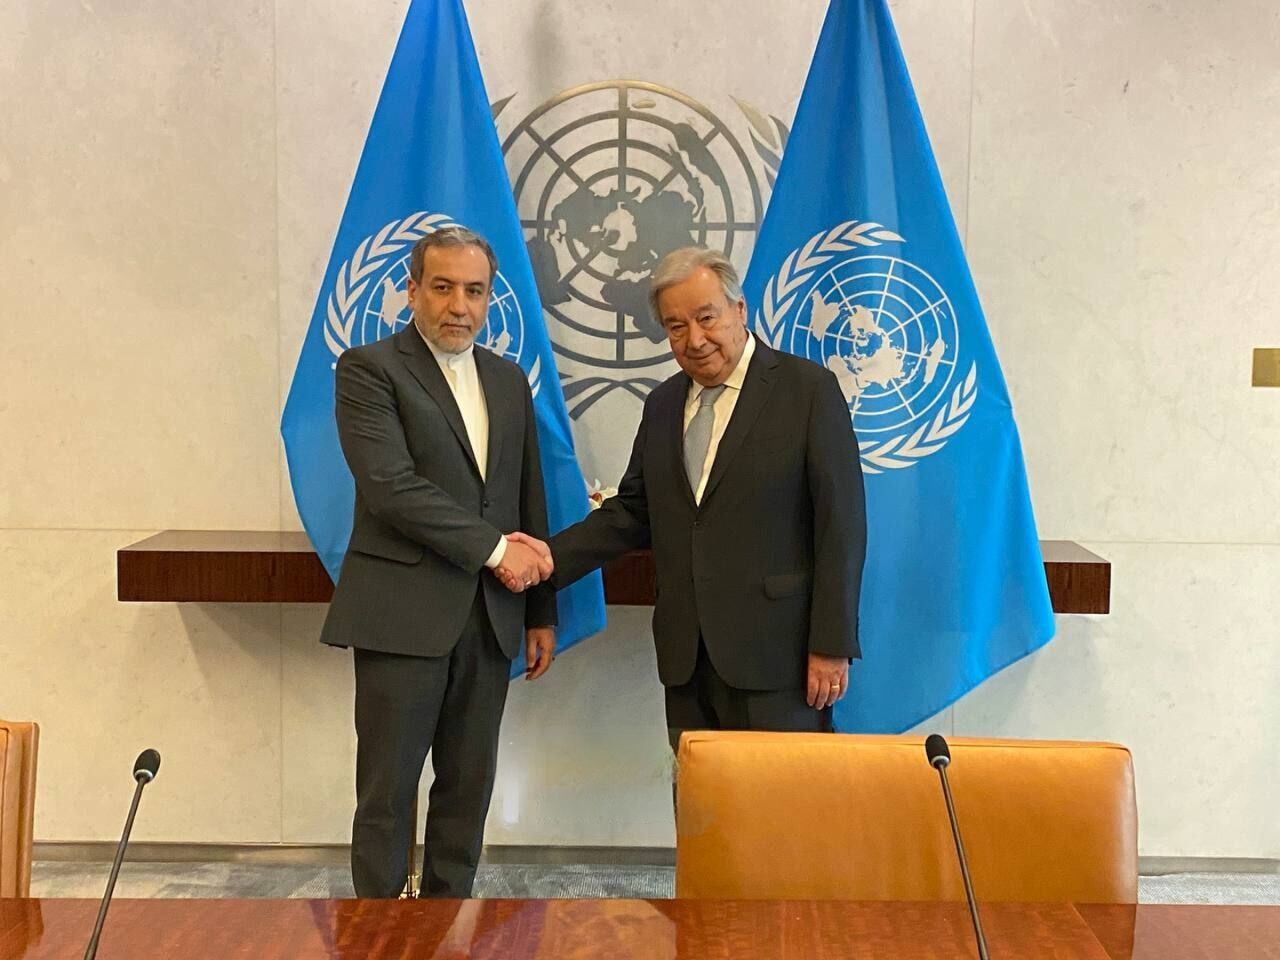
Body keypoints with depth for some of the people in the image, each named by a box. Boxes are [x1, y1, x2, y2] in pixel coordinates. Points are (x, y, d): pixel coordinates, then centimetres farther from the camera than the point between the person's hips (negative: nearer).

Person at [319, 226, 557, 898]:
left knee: (468, 790, 11)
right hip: (403, 615, -5)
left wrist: (542, 612, 13)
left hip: (489, 617, 5)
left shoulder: (509, 380, 14)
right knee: (387, 791, 3)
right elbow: (391, 486, -16)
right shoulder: (369, 369, -4)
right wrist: (495, 549, -15)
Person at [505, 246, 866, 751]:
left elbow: (841, 523, -8)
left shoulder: (809, 389, -5)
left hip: (776, 652, -5)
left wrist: (831, 645, -11)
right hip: (687, 655, 5)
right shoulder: (662, 404, 14)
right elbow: (632, 511, 15)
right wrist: (555, 554, -1)